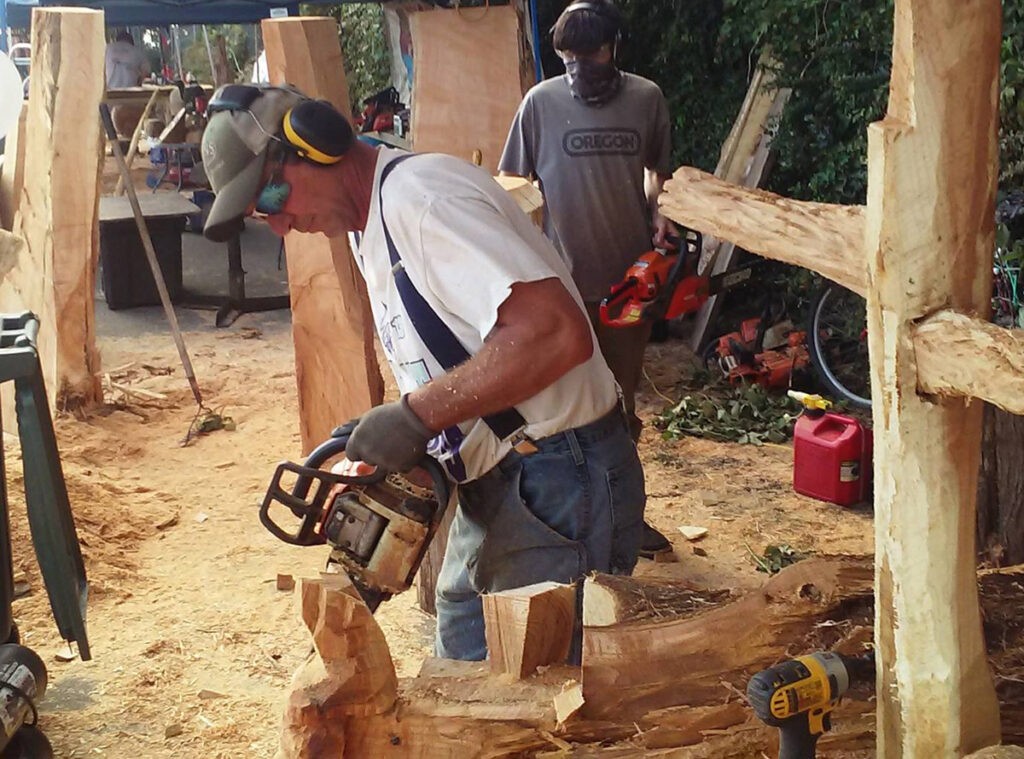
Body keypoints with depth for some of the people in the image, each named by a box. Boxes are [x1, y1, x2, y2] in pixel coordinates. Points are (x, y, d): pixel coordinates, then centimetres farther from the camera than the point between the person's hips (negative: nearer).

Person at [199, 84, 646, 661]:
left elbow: (558, 334, -31)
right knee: (463, 664, 21)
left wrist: (418, 414, -27)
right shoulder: (372, 232, 12)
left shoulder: (422, 194, -20)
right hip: (493, 485, 10)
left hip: (560, 488, -10)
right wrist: (395, 457, 1)